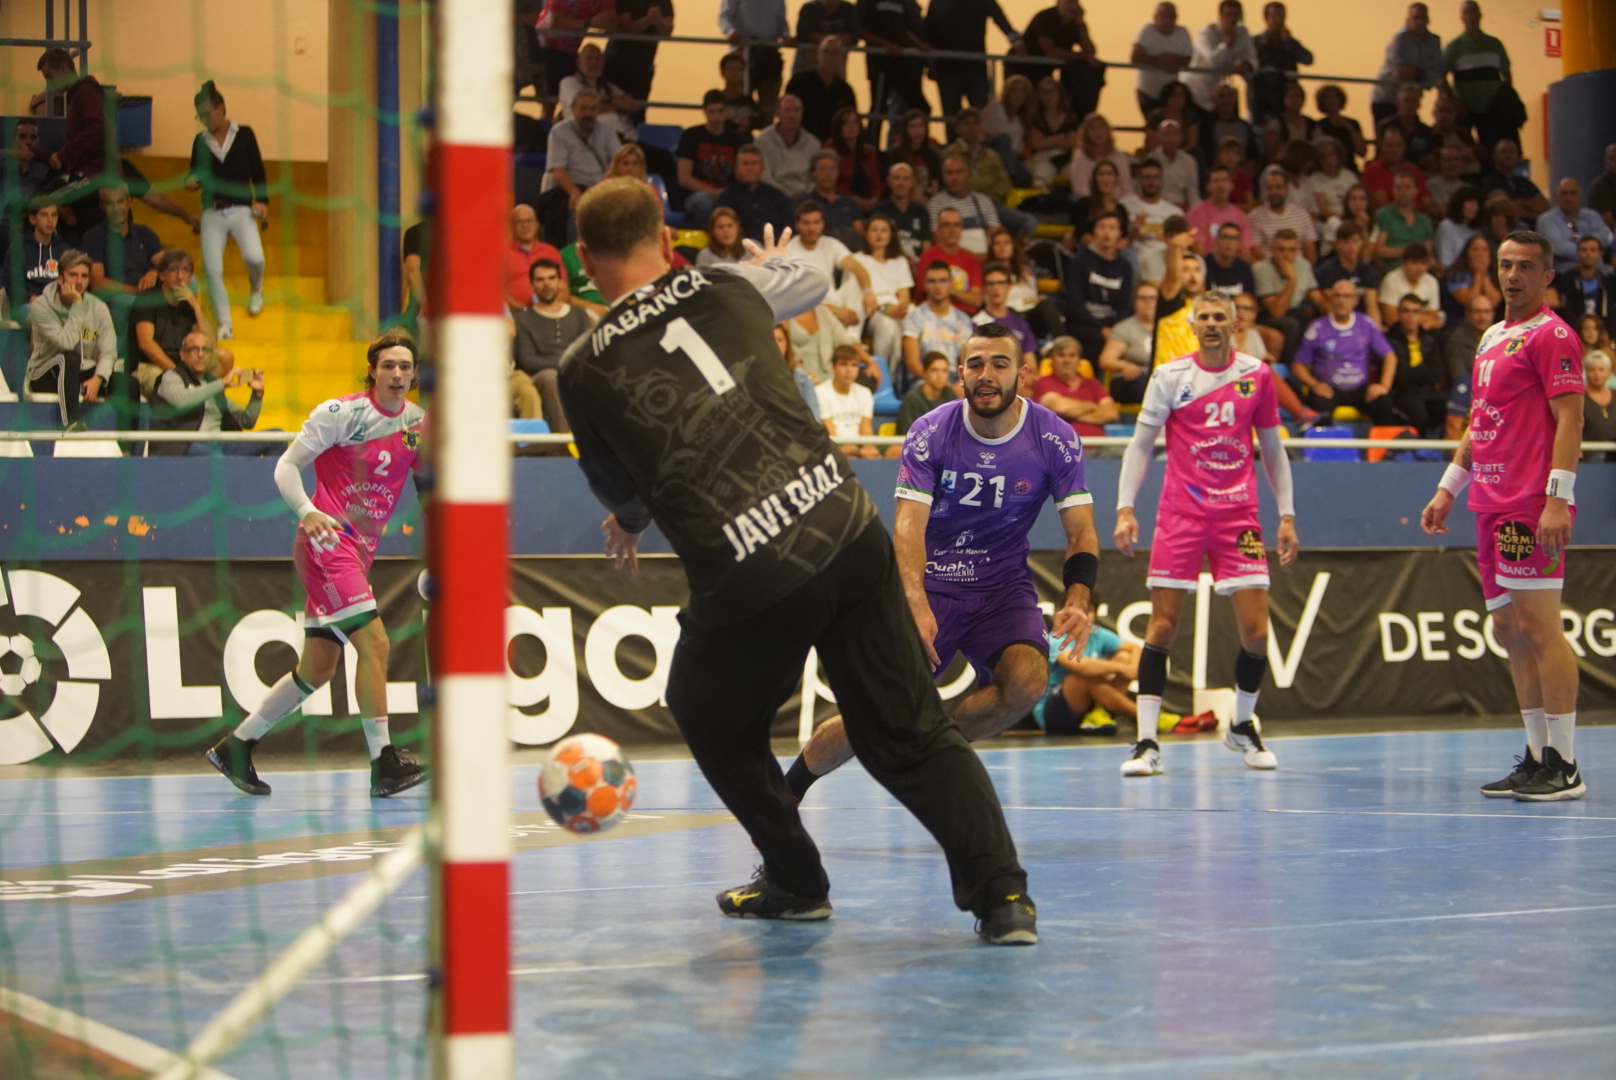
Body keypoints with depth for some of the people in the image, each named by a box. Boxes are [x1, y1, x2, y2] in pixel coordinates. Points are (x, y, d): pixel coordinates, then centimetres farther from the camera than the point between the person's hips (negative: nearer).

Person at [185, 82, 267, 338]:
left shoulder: (244, 135, 2)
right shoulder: (200, 141, 8)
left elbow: (258, 171, 4)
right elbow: (195, 175, 14)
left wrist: (262, 200, -8)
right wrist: (192, 182, -9)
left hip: (241, 210, -3)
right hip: (212, 213, 3)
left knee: (254, 257, -23)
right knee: (212, 269, -5)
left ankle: (256, 290, 12)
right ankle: (225, 324, 8)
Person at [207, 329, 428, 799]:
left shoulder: (418, 420, 9)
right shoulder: (341, 413, -9)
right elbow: (286, 466, -8)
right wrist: (307, 511, -25)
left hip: (359, 551, 8)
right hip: (327, 543, -8)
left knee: (317, 668, 11)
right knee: (374, 642, -18)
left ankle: (236, 746, 24)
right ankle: (384, 765, -16)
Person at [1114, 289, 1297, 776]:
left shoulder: (1257, 375, 6)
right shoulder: (1170, 376, 0)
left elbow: (1272, 450, 14)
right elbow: (1141, 444, 1)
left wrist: (1287, 515, 9)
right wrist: (1125, 508, -10)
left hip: (1239, 513, 2)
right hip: (1180, 514, -2)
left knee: (1255, 630, -4)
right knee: (1162, 626, -6)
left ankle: (1243, 727, 19)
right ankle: (1147, 742, -3)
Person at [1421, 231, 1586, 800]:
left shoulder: (1552, 336, -5)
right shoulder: (1492, 337, 20)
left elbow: (1570, 419, -12)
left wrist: (1558, 499, -20)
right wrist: (1448, 490, 23)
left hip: (1533, 507, -9)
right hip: (1493, 507, 9)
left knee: (1539, 627, -10)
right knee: (1511, 633, 8)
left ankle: (1563, 766, -8)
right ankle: (1538, 759, 12)